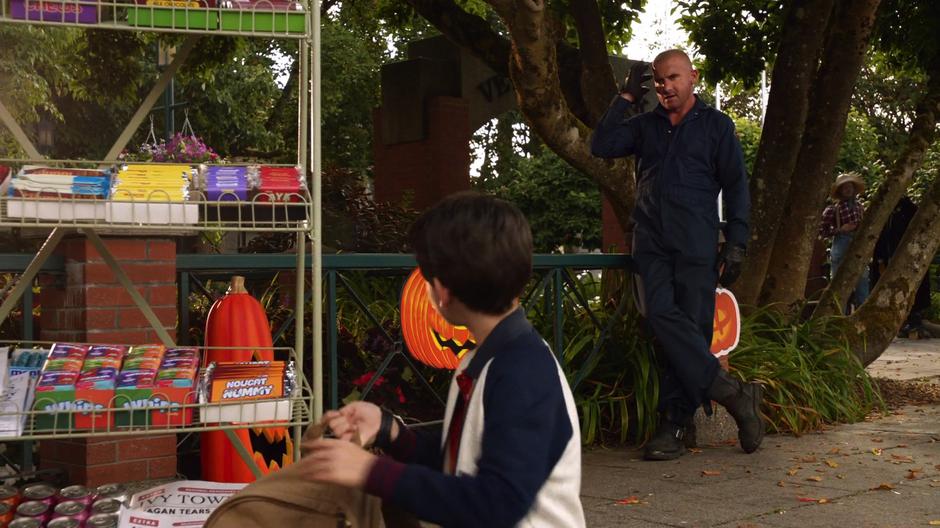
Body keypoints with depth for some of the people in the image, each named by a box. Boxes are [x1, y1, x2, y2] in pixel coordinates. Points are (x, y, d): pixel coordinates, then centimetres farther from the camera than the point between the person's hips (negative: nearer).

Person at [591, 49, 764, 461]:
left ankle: (675, 426, 1)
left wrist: (736, 244, -3)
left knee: (690, 328, -5)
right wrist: (627, 97, 3)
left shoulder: (716, 125, 9)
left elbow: (736, 187, 6)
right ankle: (732, 393, -11)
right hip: (651, 242, 2)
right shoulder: (645, 125, 17)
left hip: (696, 245, -2)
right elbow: (601, 146, 4)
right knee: (662, 316, -16)